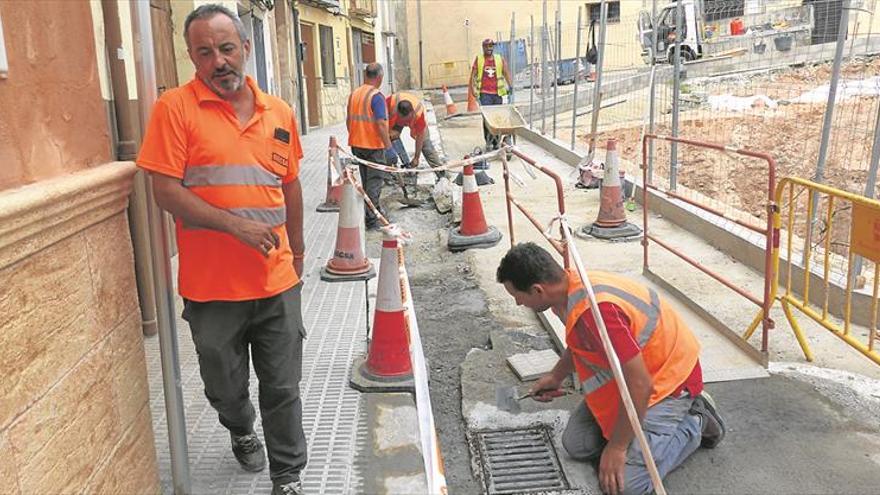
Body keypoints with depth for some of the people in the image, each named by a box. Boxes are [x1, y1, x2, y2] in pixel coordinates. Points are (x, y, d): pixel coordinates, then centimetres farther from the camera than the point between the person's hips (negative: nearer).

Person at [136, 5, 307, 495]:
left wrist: (297, 252, 22)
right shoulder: (175, 107, -6)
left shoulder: (280, 113, 6)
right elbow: (166, 189, -12)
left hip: (277, 282, 2)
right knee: (225, 389, 17)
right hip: (211, 285, -2)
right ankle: (243, 432, 49)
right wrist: (235, 223, -21)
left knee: (283, 389, 9)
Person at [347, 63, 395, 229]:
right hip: (374, 146, -7)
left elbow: (348, 120, 14)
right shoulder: (376, 96, -16)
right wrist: (389, 148, -19)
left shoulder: (353, 94, 7)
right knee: (375, 182, 1)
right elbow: (381, 124, -22)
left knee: (365, 181, 19)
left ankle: (373, 211, 32)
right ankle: (371, 219, 1)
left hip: (357, 145, 7)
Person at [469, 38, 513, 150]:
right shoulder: (478, 59, 8)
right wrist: (472, 88, -4)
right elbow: (473, 75, 6)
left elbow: (507, 73, 5)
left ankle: (496, 142, 16)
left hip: (497, 93, 2)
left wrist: (510, 86, -8)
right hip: (484, 93, -2)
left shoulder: (500, 59, 11)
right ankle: (488, 141, -7)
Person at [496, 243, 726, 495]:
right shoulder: (571, 284, -7)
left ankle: (694, 424, 6)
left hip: (667, 379, -9)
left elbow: (640, 385, -32)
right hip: (628, 372, 9)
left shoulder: (594, 310, -37)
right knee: (577, 445, 5)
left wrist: (617, 447, -22)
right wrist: (556, 376, 23)